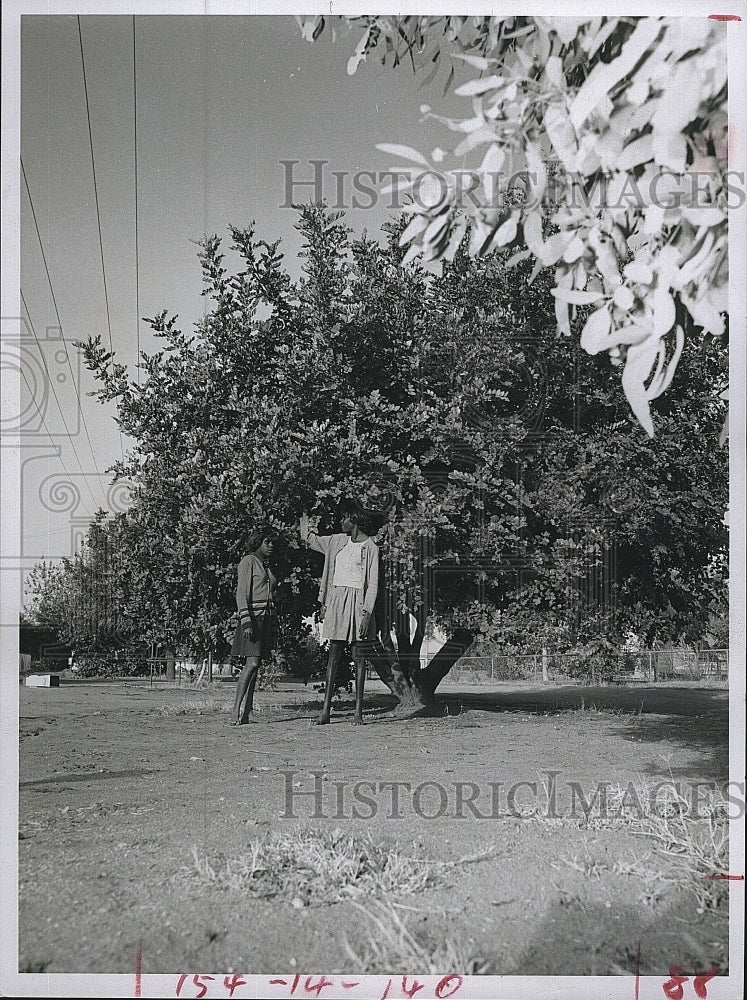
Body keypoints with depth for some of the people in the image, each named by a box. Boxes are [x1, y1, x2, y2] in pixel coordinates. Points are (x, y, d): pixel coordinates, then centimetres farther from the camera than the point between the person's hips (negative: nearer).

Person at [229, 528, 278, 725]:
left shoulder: (268, 566, 20)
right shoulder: (249, 561, -4)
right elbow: (241, 594, -10)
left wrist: (273, 623, 17)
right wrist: (246, 622, -19)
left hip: (267, 618, 8)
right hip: (253, 615, -8)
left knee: (255, 666, 4)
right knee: (252, 663, -15)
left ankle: (248, 711, 4)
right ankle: (235, 711, -15)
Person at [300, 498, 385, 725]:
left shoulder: (370, 547, -5)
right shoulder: (337, 541, 12)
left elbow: (373, 584, -9)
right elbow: (311, 540, 31)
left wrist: (366, 613, -15)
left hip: (358, 602, -5)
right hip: (337, 601, 5)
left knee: (358, 657, -2)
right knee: (333, 656, 3)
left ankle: (358, 711, 1)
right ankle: (326, 710, 1)